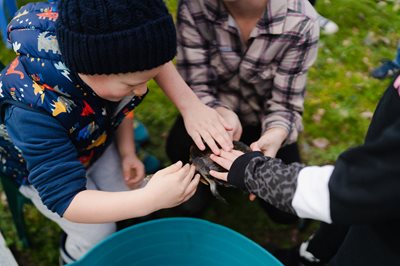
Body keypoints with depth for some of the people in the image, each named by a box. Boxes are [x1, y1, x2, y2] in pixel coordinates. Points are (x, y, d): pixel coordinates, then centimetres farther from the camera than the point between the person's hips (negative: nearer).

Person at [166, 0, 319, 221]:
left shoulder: (300, 21, -26)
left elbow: (286, 104, -21)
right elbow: (194, 87, -21)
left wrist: (275, 135, -44)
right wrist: (221, 114, -42)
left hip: (262, 117, 0)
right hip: (213, 110, 0)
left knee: (285, 209, -13)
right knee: (180, 150, -32)